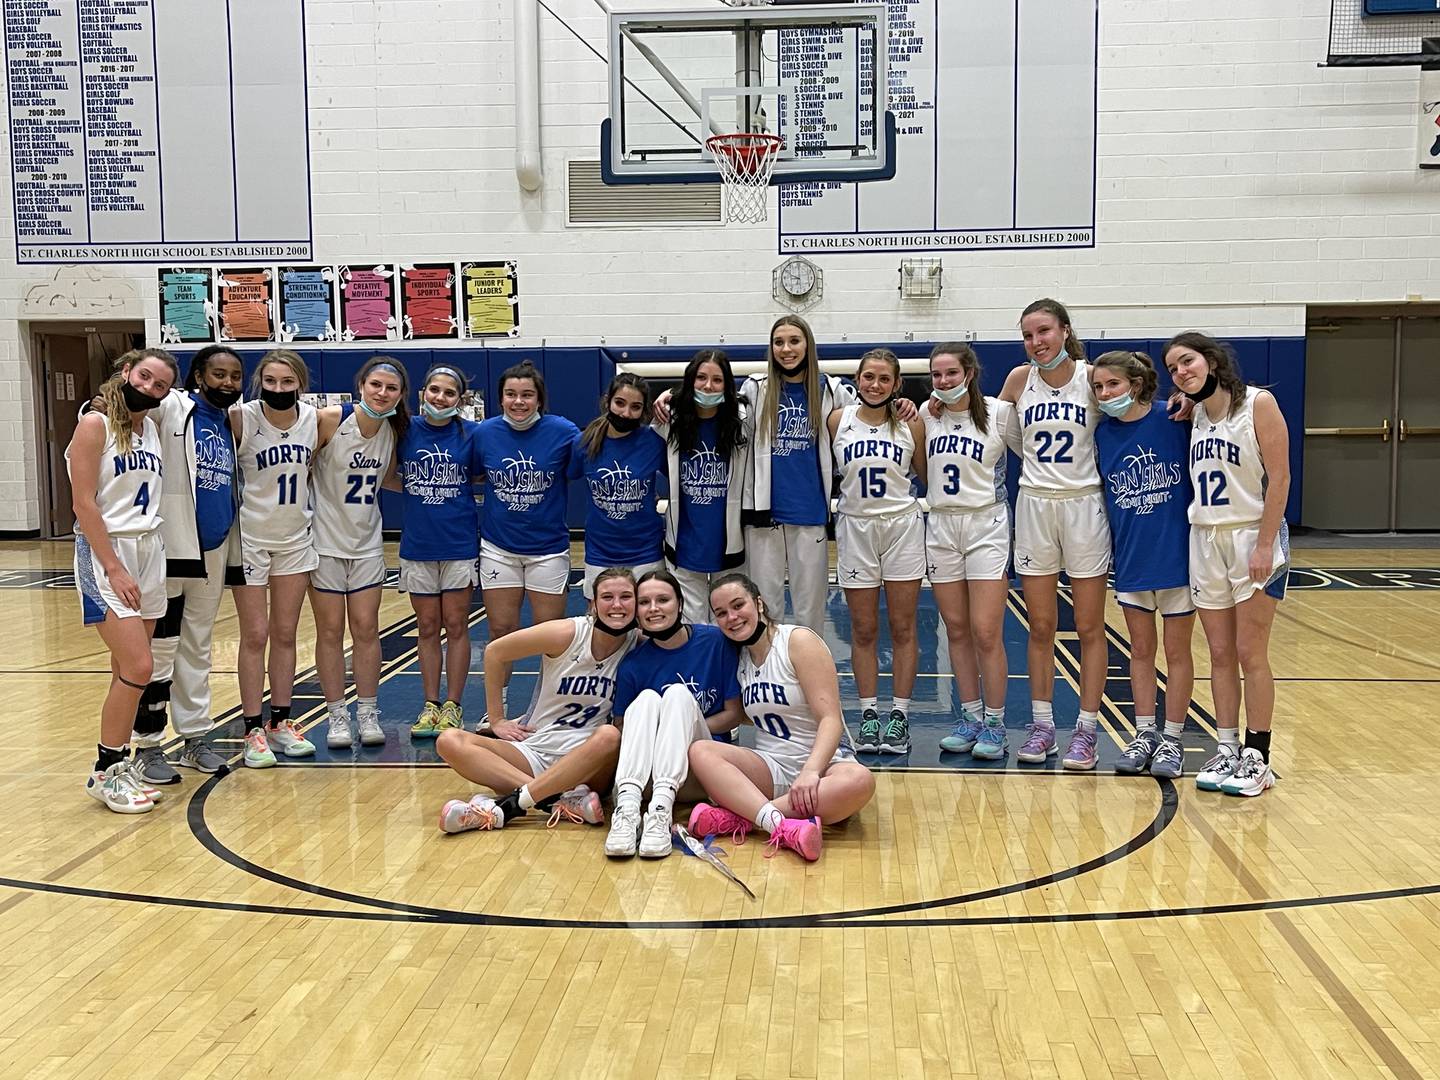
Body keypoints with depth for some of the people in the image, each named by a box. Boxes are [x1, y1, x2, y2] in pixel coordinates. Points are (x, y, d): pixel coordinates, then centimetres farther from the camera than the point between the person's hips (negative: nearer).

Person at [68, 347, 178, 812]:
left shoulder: (153, 428, 12)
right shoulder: (95, 424, -7)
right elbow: (84, 504, -13)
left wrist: (145, 560, 7)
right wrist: (114, 568, -18)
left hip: (150, 550, 6)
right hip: (106, 551, -6)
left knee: (128, 669, 8)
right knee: (138, 667, -11)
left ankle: (120, 764, 17)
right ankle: (105, 772, 3)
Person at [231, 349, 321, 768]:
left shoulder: (315, 419, -4)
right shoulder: (241, 418, -16)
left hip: (296, 538, 4)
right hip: (251, 539, -4)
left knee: (285, 634, 10)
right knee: (255, 635, 1)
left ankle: (280, 723, 20)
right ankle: (253, 731, 9)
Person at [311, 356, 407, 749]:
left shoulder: (395, 429, -1)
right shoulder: (330, 420, -16)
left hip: (367, 541, 4)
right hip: (326, 539, -4)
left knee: (366, 628, 5)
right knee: (330, 631, 3)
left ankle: (368, 713, 14)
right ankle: (336, 716, 13)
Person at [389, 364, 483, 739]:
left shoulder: (471, 433, -5)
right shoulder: (405, 431, 0)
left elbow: (481, 479, 4)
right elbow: (387, 477, 9)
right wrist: (414, 490, -5)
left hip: (460, 543, -2)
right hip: (417, 544, 2)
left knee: (456, 626, 4)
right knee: (427, 628, 10)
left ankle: (453, 706, 14)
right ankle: (430, 705, 19)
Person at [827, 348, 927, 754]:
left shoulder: (911, 425, 0)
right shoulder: (838, 420, 0)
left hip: (903, 526, 0)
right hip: (855, 527, 1)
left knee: (902, 628, 3)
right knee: (863, 630, 6)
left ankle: (899, 715, 11)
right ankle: (868, 714, 15)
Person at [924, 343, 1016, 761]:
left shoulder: (998, 412, -5)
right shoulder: (927, 413, 5)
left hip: (986, 526, -4)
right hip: (940, 527, 4)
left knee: (986, 633, -6)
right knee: (956, 630, 8)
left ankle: (994, 724, 6)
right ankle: (971, 718, 19)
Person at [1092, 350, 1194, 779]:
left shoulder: (1173, 419, -11)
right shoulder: (1101, 432, 1)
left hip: (1177, 554, -3)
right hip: (1130, 556, 4)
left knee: (1176, 651, 7)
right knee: (1140, 650, 12)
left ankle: (1172, 740, 18)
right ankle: (1144, 735, 23)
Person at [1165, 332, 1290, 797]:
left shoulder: (1258, 404, -8)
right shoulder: (1194, 415, 10)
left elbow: (1279, 477, -12)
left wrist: (1264, 546, -16)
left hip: (1252, 537, -5)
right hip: (1205, 541, 6)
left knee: (1250, 654, -3)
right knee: (1220, 655, 8)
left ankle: (1256, 758, 6)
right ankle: (1226, 751, 15)